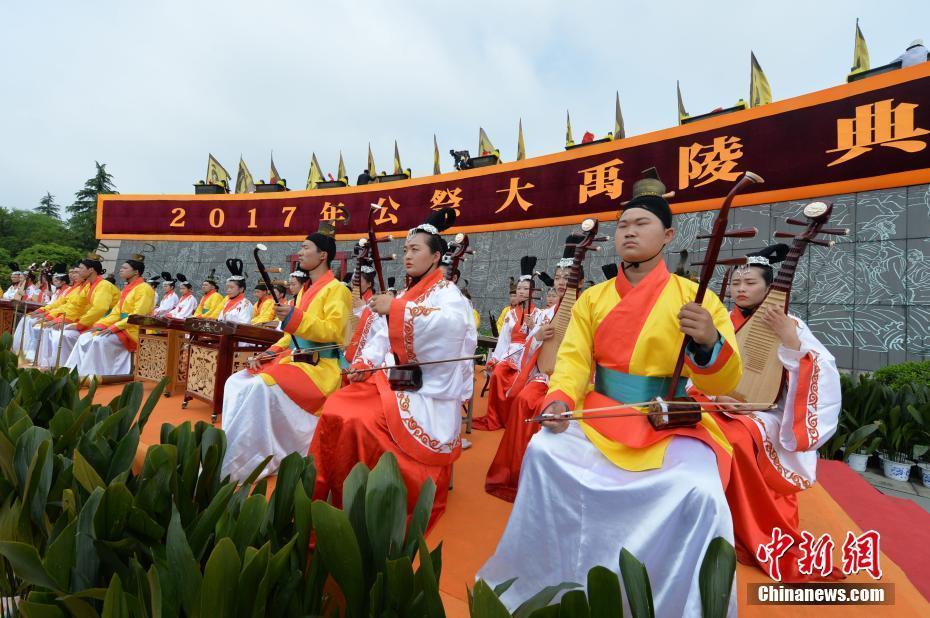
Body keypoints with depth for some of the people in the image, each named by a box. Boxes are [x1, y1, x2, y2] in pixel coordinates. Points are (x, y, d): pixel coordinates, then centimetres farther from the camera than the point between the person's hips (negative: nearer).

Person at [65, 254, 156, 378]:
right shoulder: (126, 289, 20)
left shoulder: (144, 289, -9)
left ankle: (92, 376, -19)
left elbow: (137, 316, -19)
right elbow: (116, 313, 15)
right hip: (122, 328, 9)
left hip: (135, 330, -9)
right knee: (84, 338, -3)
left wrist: (114, 328, -22)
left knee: (100, 340, -26)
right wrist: (100, 325, 0)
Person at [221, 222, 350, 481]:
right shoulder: (305, 289, 19)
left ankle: (229, 467, -19)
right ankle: (234, 450, -5)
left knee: (261, 387, -27)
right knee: (236, 383, -5)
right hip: (295, 357, 9)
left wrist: (294, 317, -26)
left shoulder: (337, 289, -7)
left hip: (320, 365, -9)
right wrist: (272, 351, 5)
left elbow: (333, 332, -19)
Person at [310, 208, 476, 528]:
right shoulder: (403, 295, 18)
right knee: (336, 409, -10)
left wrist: (397, 309, -34)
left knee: (361, 422, -24)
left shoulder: (447, 293, -6)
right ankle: (324, 494, 0)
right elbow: (380, 338, 9)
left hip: (428, 390, -7)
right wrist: (362, 364, -10)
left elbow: (451, 324, -31)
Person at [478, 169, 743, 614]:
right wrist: (560, 401, -22)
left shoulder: (694, 296, -2)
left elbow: (725, 384, -8)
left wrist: (708, 343, -30)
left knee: (699, 495, -28)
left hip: (671, 427, -2)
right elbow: (573, 358, -1)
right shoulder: (593, 298, 8)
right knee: (544, 452, -22)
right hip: (600, 419, 2)